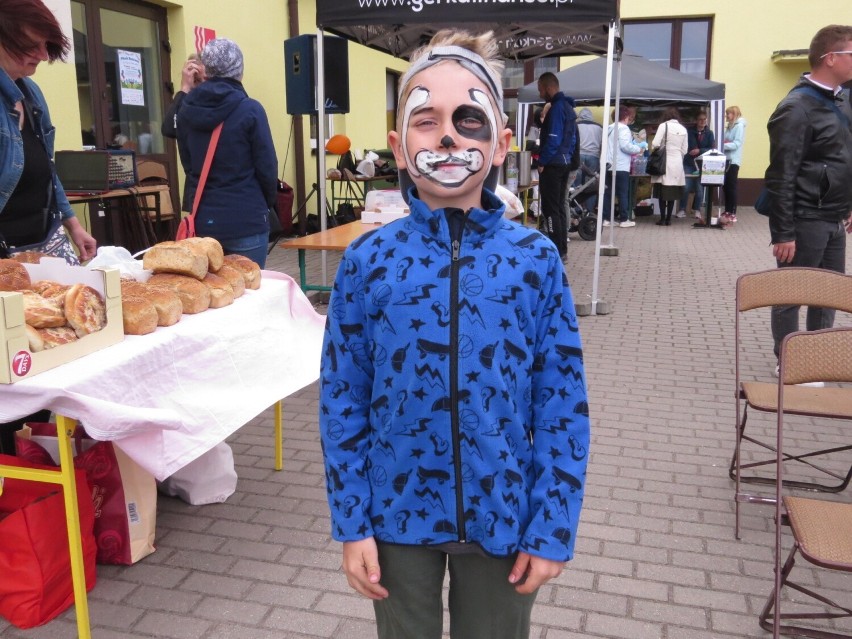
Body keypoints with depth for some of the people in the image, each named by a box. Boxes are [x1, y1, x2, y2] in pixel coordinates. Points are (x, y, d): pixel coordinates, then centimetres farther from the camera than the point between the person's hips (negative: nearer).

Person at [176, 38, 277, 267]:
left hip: (201, 220, 5)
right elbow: (266, 167, -6)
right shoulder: (250, 110, -10)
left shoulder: (186, 111, 5)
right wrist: (267, 204, 10)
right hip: (245, 220, -4)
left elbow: (187, 164, 13)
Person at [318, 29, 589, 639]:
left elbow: (564, 406, -7)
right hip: (400, 514, 1)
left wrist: (553, 527, -6)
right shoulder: (368, 260, -10)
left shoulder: (535, 259, -11)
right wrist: (352, 523, -3)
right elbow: (342, 402, -4)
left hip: (503, 517, 0)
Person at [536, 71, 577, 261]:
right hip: (564, 163, 10)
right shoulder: (568, 107, 16)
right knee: (559, 207, 13)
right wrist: (567, 156, 19)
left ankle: (557, 252, -6)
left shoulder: (557, 108, -14)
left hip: (552, 165, -10)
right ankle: (562, 249, 17)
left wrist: (542, 162, -14)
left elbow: (553, 139, -20)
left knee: (550, 209, -6)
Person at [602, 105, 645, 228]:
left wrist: (635, 145, 21)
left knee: (608, 192, 7)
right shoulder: (623, 128, -9)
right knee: (623, 193, -2)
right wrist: (639, 148, -3)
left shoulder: (609, 128, 17)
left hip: (609, 166, 8)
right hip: (620, 167, -8)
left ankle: (606, 218, 6)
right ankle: (624, 219, 1)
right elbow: (625, 146, -19)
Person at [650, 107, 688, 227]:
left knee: (662, 192, 1)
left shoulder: (664, 126, -6)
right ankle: (668, 219, 9)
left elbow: (655, 144, -10)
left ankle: (663, 219, 0)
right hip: (677, 163, 4)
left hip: (664, 162, -4)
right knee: (673, 193, 7)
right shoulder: (683, 129, 7)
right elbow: (684, 150, 8)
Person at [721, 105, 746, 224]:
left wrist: (722, 145, -26)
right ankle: (727, 211, 17)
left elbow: (736, 144, -18)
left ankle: (732, 214, -7)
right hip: (726, 160, 9)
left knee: (731, 187, -8)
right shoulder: (730, 126, 19)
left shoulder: (739, 126, -8)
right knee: (725, 187, 10)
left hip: (733, 161, -9)